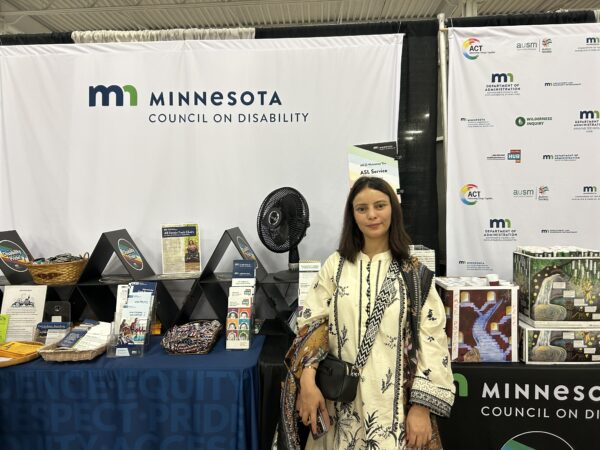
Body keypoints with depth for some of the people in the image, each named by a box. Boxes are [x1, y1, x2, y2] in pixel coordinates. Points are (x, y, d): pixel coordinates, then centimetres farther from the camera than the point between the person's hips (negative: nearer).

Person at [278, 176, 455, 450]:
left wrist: (421, 406, -11)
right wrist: (307, 380, -14)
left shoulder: (414, 273, -3)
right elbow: (310, 324, -2)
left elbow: (432, 340, -6)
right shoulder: (335, 265, 0)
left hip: (396, 404, -1)